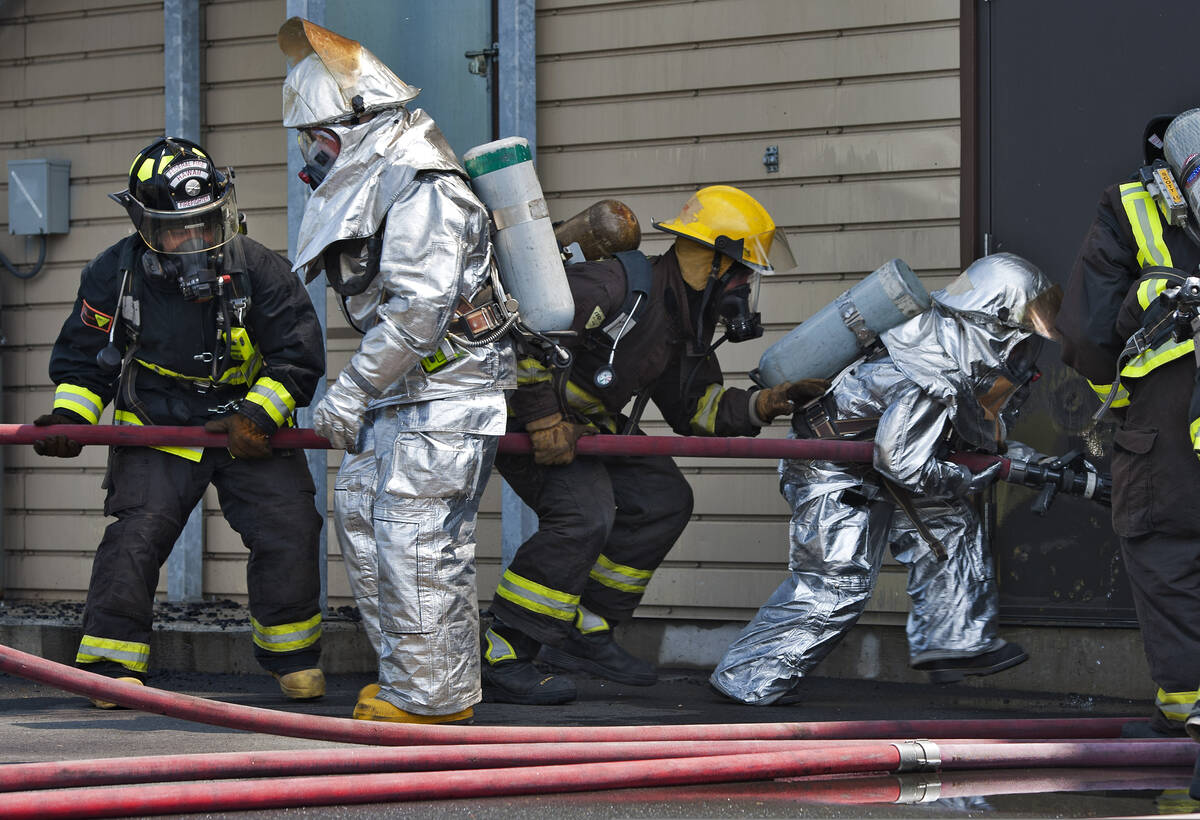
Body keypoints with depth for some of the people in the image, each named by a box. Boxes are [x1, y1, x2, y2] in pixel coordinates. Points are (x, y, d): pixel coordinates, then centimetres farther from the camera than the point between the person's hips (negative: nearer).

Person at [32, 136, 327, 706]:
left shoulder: (257, 269, -13)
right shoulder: (114, 275, -10)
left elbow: (299, 355, -8)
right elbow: (82, 360, 4)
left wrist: (259, 415, -19)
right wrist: (69, 416, -13)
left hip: (247, 428, 0)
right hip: (158, 429, 0)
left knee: (289, 527, -9)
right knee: (136, 533, -16)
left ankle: (292, 655, 12)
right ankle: (112, 662, -4)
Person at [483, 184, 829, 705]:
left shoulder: (686, 320, 4)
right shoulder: (623, 286, -28)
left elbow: (692, 407, 9)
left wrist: (763, 405, -6)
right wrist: (543, 420, -30)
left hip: (581, 420, 10)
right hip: (517, 413, -10)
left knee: (663, 499, 4)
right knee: (583, 513, -26)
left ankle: (582, 632, 10)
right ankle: (499, 661, -21)